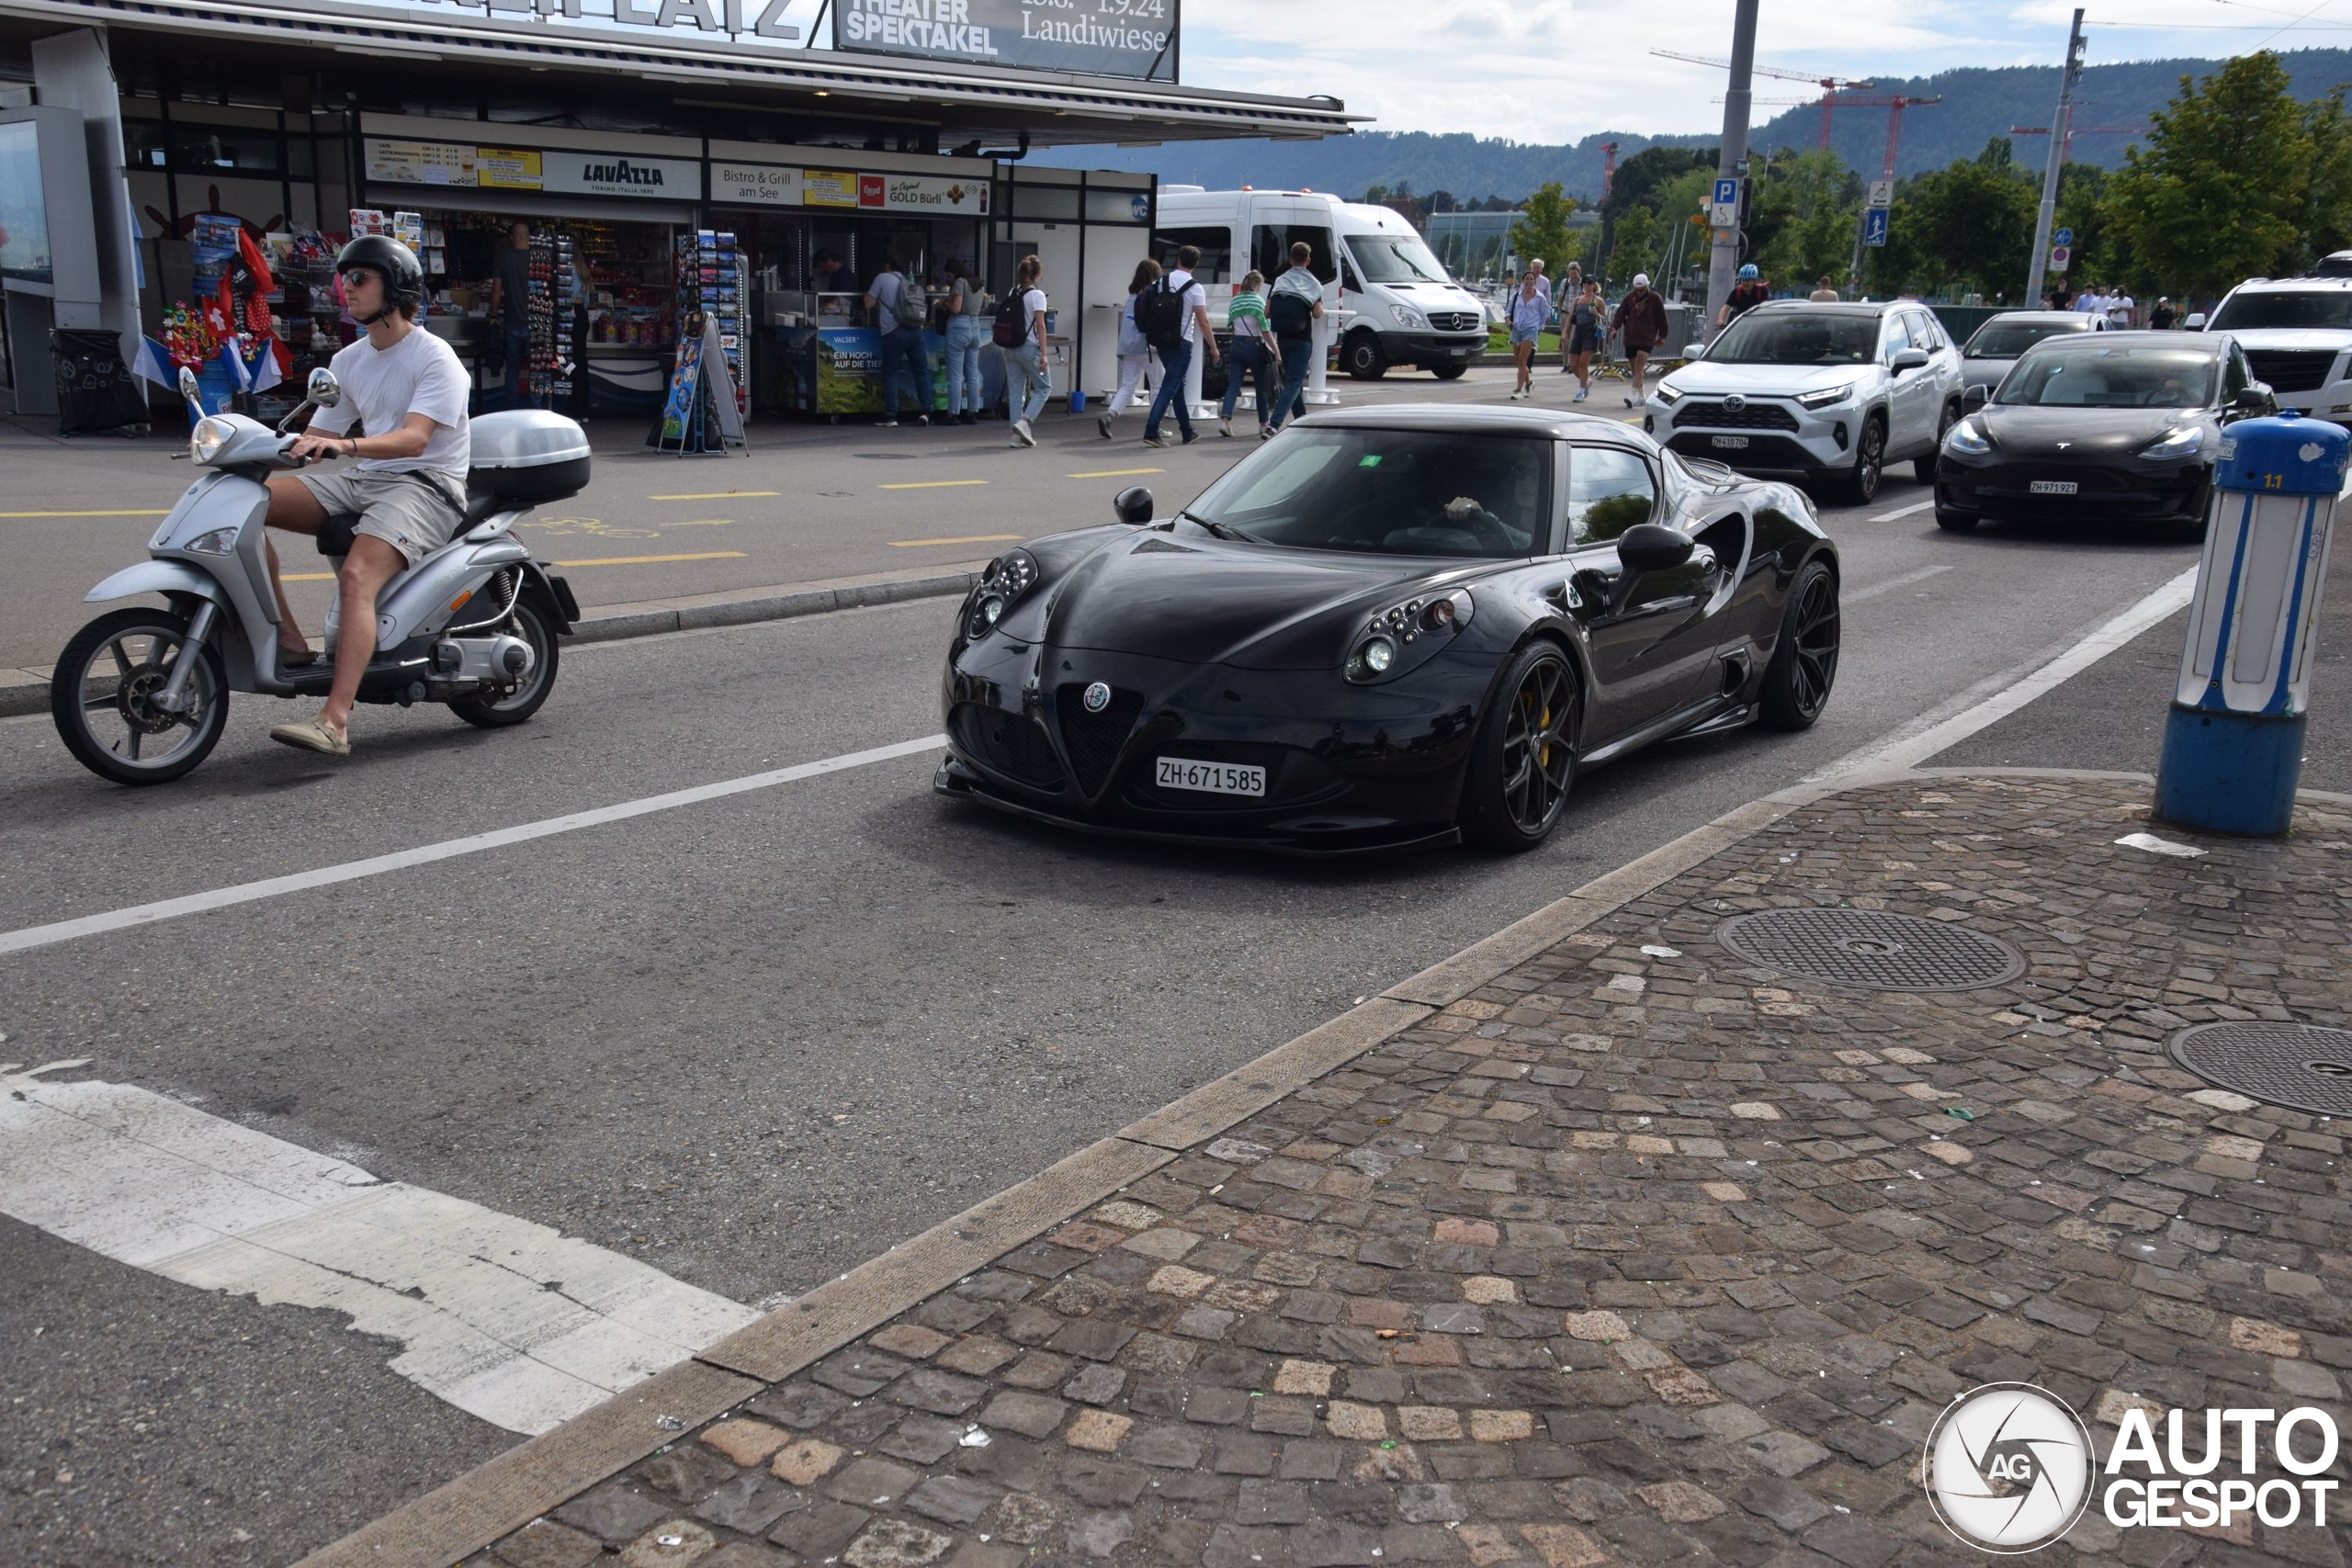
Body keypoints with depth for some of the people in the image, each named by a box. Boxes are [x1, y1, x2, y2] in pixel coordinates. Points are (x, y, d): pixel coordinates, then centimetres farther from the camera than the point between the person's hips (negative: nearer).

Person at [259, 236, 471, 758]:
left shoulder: (435, 358, -8)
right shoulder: (349, 361, 17)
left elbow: (414, 439, -23)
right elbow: (314, 439, 17)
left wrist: (345, 445, -39)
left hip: (427, 485, -8)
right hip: (365, 480, 8)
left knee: (356, 578, -32)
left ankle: (334, 723, -39)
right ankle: (289, 640, -11)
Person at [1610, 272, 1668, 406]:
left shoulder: (1655, 299, -1)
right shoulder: (1629, 297, 6)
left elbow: (1661, 318, 5)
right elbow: (1620, 314, 5)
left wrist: (1662, 336, 7)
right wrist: (1614, 326, -13)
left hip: (1646, 339, -4)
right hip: (1630, 338, 4)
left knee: (1639, 367, -17)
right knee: (1634, 368, 11)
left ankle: (1634, 394, -25)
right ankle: (1641, 395, 23)